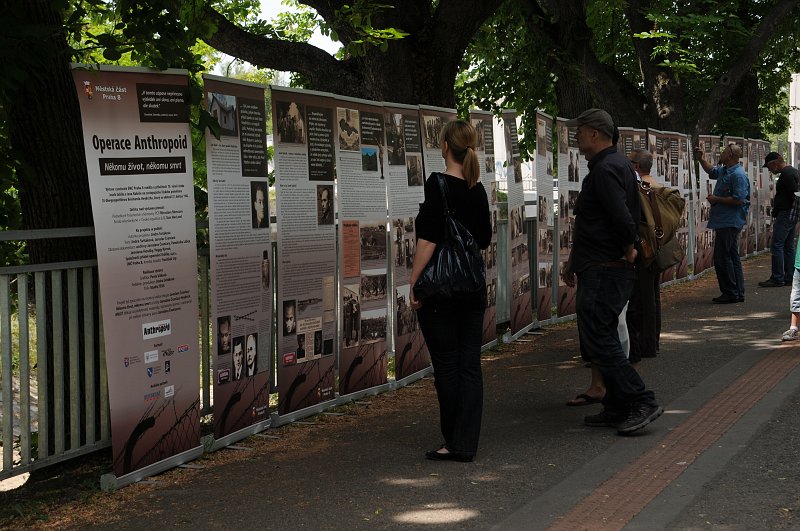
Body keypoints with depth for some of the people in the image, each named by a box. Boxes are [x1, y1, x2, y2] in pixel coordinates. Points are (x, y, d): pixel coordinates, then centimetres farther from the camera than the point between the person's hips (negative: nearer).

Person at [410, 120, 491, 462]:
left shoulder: (438, 184, -12)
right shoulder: (477, 189, 7)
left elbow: (428, 240, -17)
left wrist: (414, 285, -12)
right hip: (473, 288, 6)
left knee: (446, 365, 1)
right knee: (469, 364, 5)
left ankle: (454, 443, 7)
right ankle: (466, 444, 6)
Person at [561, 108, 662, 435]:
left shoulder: (606, 169, -17)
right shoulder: (617, 164, 17)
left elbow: (623, 219, -29)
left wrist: (628, 250, -10)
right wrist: (574, 261, 25)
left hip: (603, 272, -11)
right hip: (599, 269, 11)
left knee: (599, 341, -9)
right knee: (602, 340, 15)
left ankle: (642, 402, -8)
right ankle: (617, 408, 19)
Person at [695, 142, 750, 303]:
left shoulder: (738, 175, -17)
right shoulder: (724, 171, 14)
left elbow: (737, 200, -25)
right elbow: (711, 171, 37)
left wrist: (716, 199, -16)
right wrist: (701, 159, 24)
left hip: (729, 223, -11)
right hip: (725, 222, 11)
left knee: (722, 258, -9)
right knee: (732, 257, 13)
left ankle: (731, 293, -4)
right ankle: (738, 293, 18)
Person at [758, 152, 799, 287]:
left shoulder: (786, 174, -15)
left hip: (785, 214, -11)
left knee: (777, 246, -8)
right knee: (789, 247, 12)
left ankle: (777, 278, -8)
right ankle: (789, 277, 14)